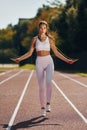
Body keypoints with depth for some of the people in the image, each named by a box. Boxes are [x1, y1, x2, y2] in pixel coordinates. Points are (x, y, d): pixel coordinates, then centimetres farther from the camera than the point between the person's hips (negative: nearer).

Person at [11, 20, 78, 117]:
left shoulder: (50, 39, 3)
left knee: (48, 83, -23)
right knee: (41, 87, 0)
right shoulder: (35, 39, 4)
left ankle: (48, 104, -6)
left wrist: (66, 60, 0)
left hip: (49, 62, -1)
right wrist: (19, 59, -10)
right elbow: (29, 53, 3)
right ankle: (43, 108, 10)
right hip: (39, 63, 1)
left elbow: (56, 53, 7)